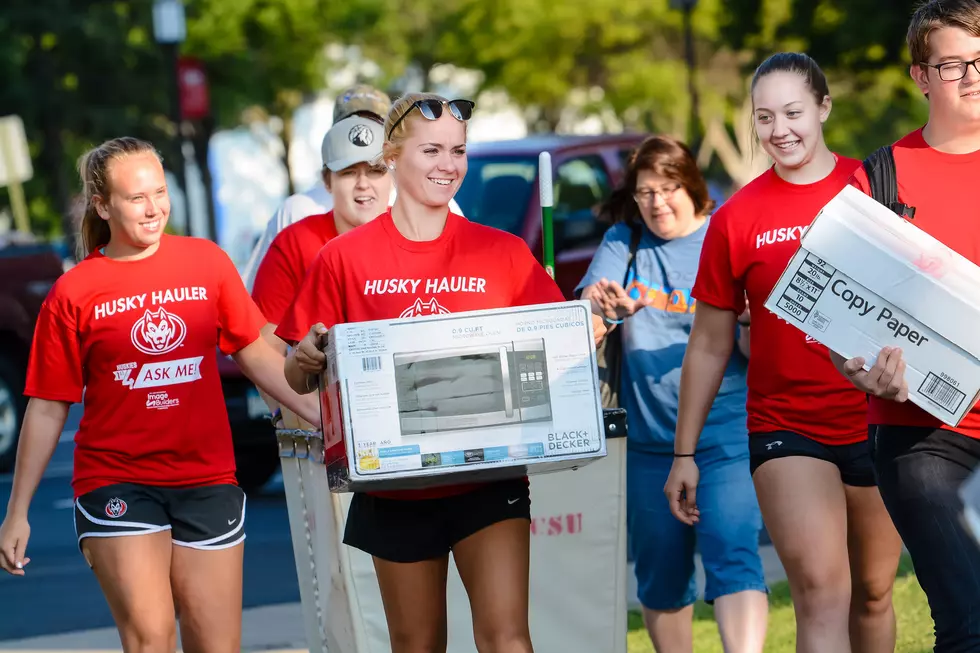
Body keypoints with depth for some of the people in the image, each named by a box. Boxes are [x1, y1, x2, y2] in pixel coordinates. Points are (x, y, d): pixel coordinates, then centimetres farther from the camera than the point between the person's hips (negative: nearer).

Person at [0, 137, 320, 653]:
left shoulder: (206, 262, 4)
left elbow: (255, 353, 12)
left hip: (206, 480, 2)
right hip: (117, 484, -2)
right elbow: (47, 407, 3)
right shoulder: (74, 292, -1)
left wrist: (320, 416, 1)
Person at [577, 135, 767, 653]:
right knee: (660, 573, 11)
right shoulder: (624, 241, 10)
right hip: (650, 435, 4)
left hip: (725, 433, -4)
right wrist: (603, 306, -30)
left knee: (732, 557, -18)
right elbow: (588, 303, -6)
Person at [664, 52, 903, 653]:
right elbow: (710, 346, 7)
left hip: (880, 422, 2)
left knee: (873, 595, 14)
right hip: (787, 428, -2)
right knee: (821, 592, -17)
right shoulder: (737, 219, 0)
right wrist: (685, 454, 7)